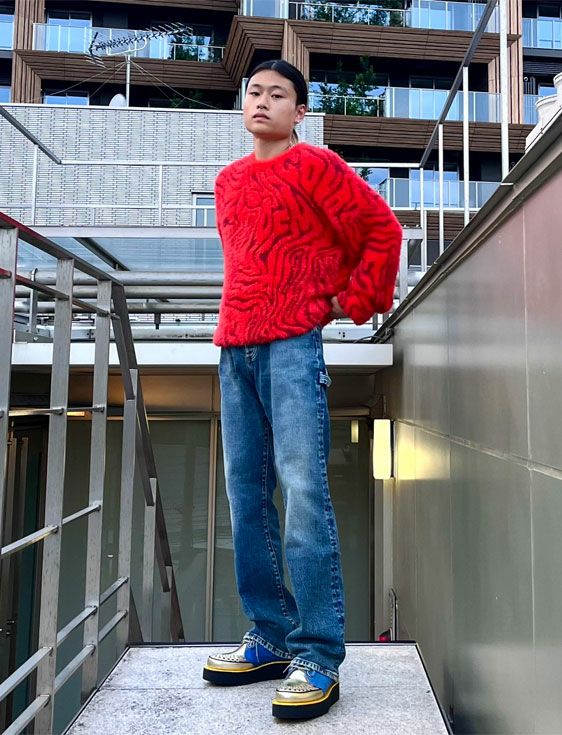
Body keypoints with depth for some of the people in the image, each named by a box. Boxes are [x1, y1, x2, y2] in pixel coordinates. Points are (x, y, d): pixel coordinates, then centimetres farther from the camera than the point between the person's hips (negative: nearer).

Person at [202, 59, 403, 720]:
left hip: (293, 343, -7)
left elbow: (383, 230, 1)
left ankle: (319, 656, -3)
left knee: (302, 488, -12)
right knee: (245, 492, 5)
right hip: (233, 348, 7)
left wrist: (352, 301, 1)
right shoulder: (228, 180, 22)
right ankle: (271, 636, 16)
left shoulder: (316, 165, 4)